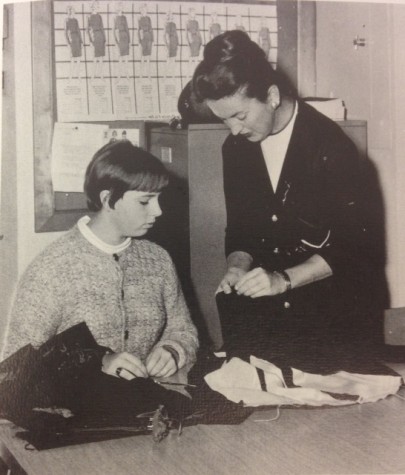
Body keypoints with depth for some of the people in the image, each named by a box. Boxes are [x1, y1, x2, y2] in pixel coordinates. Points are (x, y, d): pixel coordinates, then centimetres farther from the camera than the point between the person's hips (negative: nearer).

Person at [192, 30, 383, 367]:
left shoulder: (330, 146, -16)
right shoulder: (236, 149, 1)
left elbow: (352, 244, -15)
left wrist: (284, 279, -24)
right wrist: (238, 267, -11)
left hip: (335, 313, -4)